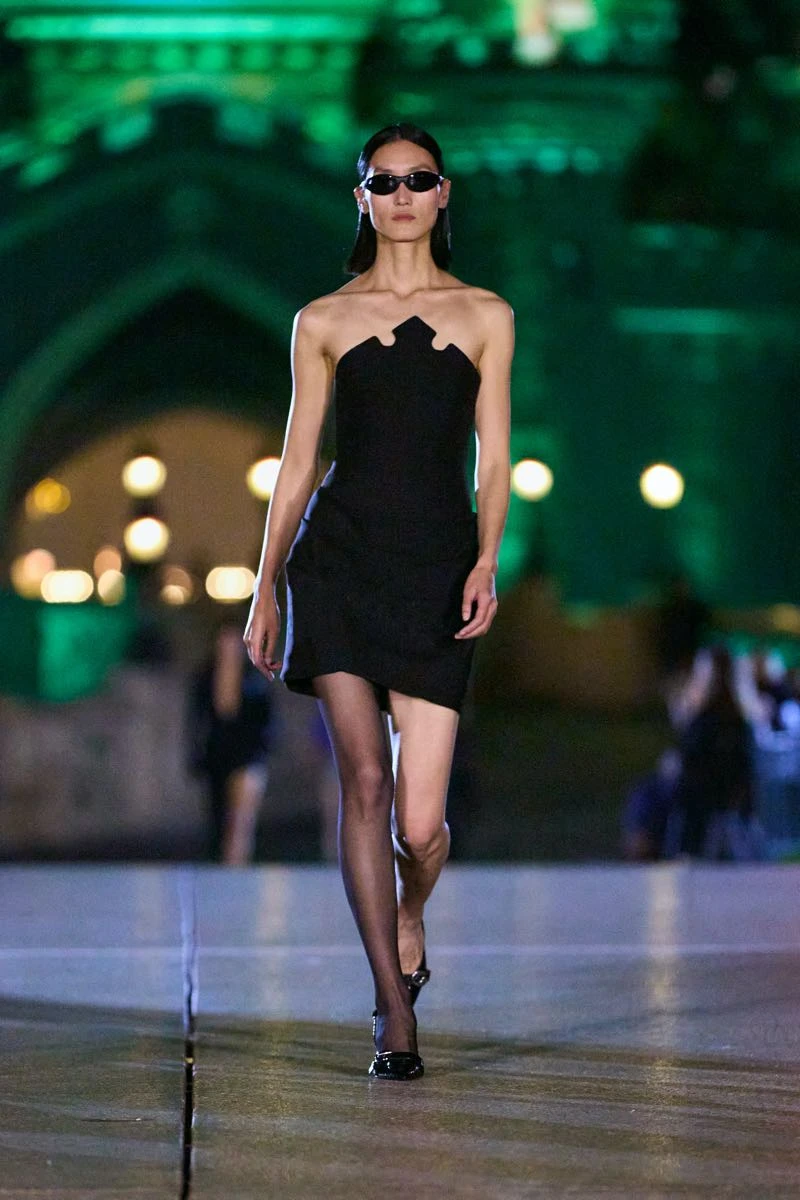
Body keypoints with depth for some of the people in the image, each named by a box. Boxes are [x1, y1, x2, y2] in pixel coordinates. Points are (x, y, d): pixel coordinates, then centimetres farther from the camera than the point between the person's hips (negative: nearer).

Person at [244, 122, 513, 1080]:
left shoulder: (485, 317, 10)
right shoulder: (322, 322, 10)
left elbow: (493, 461, 6)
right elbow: (296, 464, 11)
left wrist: (485, 563, -9)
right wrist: (264, 590, 8)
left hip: (438, 566, 0)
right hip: (339, 558, 0)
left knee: (419, 823, -5)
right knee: (364, 781, -11)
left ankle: (407, 919, 31)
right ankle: (394, 1011, -3)